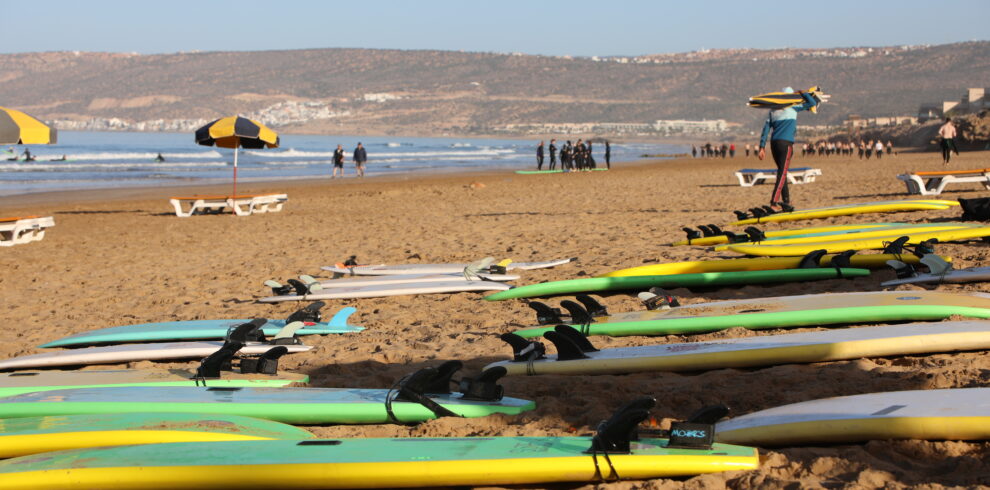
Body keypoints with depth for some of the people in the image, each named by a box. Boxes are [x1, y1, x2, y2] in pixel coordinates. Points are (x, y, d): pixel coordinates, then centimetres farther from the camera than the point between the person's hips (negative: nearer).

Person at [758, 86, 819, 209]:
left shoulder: (773, 111, 16)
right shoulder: (793, 107, 2)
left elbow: (766, 129, 11)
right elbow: (812, 103, 5)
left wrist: (762, 147, 10)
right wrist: (803, 93, 21)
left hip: (774, 143, 6)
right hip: (786, 143, -6)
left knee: (782, 172, 15)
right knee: (782, 173, -9)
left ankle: (786, 201, 16)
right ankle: (774, 201, -20)